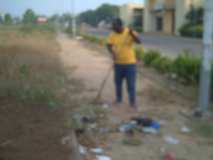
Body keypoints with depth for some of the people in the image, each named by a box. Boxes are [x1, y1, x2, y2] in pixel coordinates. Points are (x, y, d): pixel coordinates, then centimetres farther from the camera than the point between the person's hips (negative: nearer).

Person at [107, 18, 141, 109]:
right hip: (118, 63, 3)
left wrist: (132, 34, -37)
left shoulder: (130, 32, -9)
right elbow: (109, 45, -8)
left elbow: (139, 41, -20)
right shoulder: (112, 34, -2)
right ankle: (118, 99, 31)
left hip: (130, 62, -3)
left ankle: (133, 102, 12)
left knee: (131, 84, 1)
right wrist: (112, 53, -27)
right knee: (118, 82, 14)